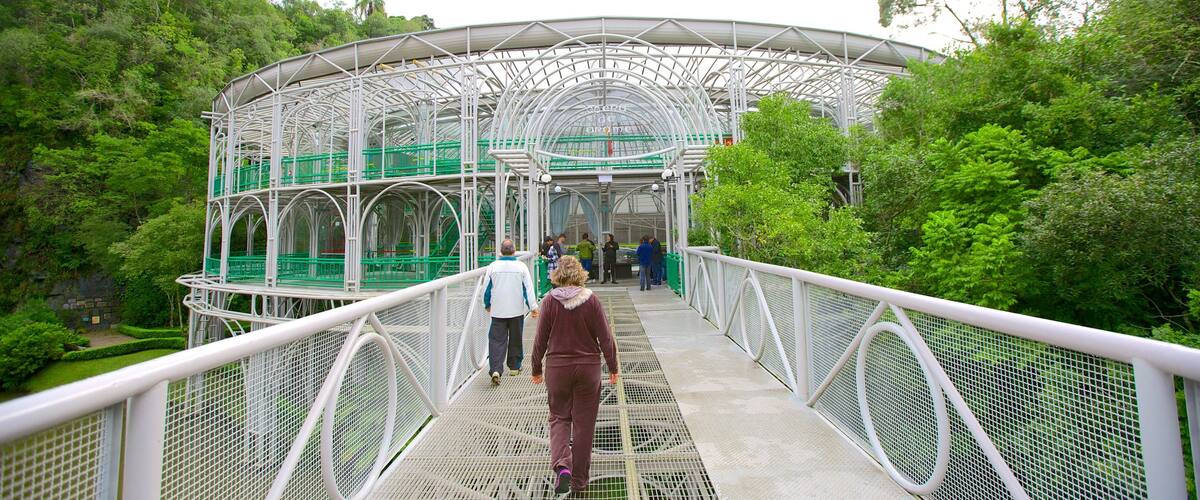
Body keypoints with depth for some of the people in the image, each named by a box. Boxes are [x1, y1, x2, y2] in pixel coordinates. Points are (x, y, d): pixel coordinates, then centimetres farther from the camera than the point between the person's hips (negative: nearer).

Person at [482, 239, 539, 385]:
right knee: (515, 340, 15)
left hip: (498, 311, 0)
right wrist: (533, 307, 0)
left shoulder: (493, 266, -3)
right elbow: (529, 288, -5)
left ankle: (495, 370, -14)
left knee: (497, 340, 0)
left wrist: (487, 305, 21)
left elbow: (486, 288, 5)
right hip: (517, 311, 0)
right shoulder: (521, 267, -5)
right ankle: (514, 367, 25)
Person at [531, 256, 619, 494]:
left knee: (559, 417, 17)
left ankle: (562, 465, -4)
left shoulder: (549, 301, -8)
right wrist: (612, 367, 6)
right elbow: (605, 337, -6)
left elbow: (541, 339, -3)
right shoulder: (591, 300, -9)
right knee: (584, 422, 12)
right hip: (588, 367, 0)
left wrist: (537, 368, 10)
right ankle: (579, 479, 23)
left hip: (557, 368, 0)